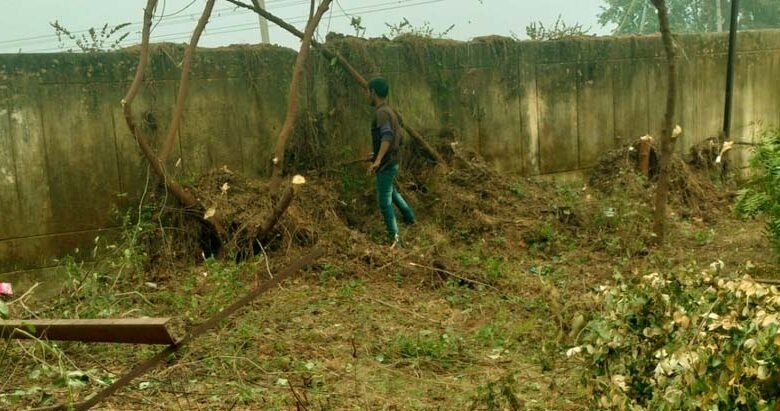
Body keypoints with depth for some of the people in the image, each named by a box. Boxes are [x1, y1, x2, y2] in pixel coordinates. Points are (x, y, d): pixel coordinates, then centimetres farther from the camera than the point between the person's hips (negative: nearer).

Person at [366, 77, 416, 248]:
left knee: (384, 201, -10)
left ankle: (394, 238, -13)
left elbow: (387, 136, -32)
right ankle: (410, 217, 45)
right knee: (391, 191, 29)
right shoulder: (390, 111, 12)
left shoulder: (381, 112, -17)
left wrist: (378, 159, -40)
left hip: (386, 164, -10)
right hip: (392, 161, 10)